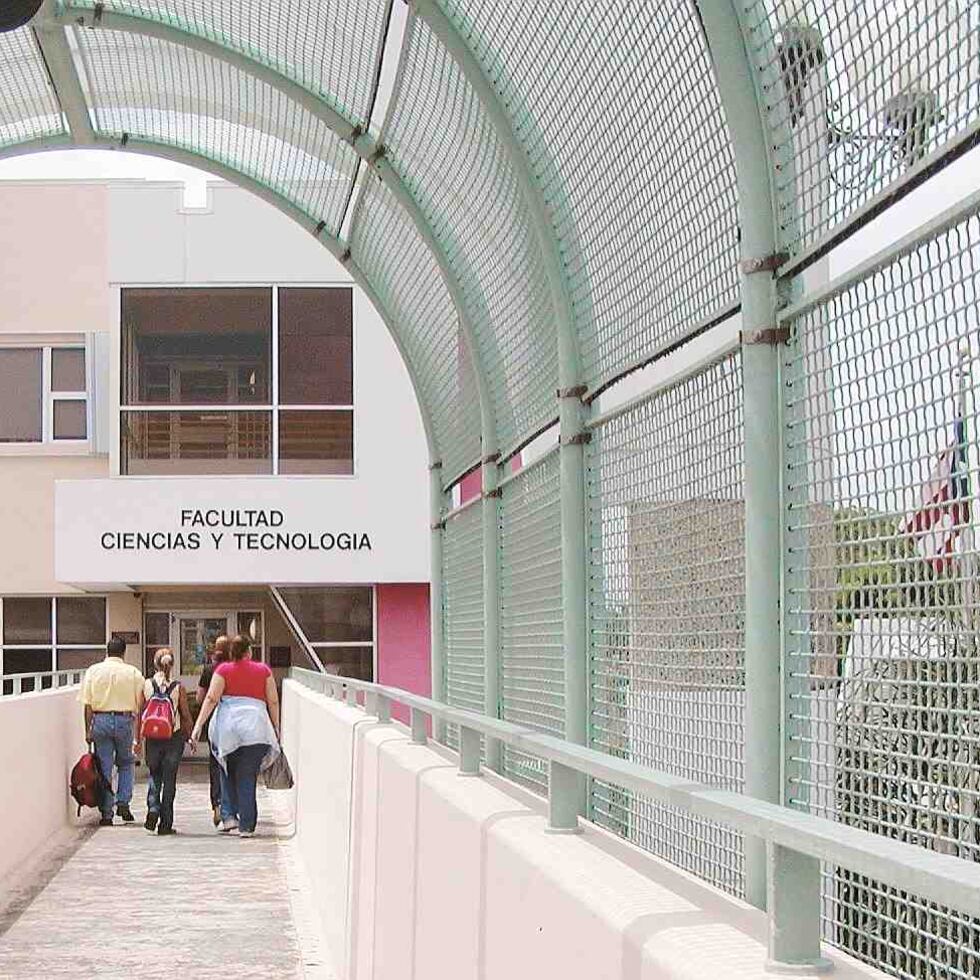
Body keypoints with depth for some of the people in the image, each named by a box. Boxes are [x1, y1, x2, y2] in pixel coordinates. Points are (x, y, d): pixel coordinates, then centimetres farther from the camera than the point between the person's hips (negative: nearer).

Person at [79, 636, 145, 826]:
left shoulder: (93, 671, 3)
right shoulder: (133, 673, 1)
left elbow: (88, 705, 0)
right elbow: (140, 705, -1)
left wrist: (88, 730, 4)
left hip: (100, 720, 1)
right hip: (124, 720, 0)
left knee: (104, 767, 5)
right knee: (126, 763, 19)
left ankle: (106, 813, 6)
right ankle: (123, 802, 7)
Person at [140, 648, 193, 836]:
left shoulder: (146, 685, -3)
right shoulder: (178, 687, -6)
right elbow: (186, 716, -2)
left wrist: (138, 738, 9)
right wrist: (190, 736, 11)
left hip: (153, 737, 1)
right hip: (174, 737, -1)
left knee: (154, 775, 18)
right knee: (169, 778, 6)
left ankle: (153, 808, -6)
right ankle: (165, 824, 7)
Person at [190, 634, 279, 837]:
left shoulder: (223, 670, 6)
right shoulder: (264, 671, 11)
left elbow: (211, 699, -1)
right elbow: (273, 702, 10)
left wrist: (198, 725, -1)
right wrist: (276, 729, 19)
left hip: (228, 725, 0)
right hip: (256, 727, 0)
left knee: (228, 774, 17)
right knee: (247, 777, 3)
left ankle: (229, 815, 9)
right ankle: (246, 826, 1)